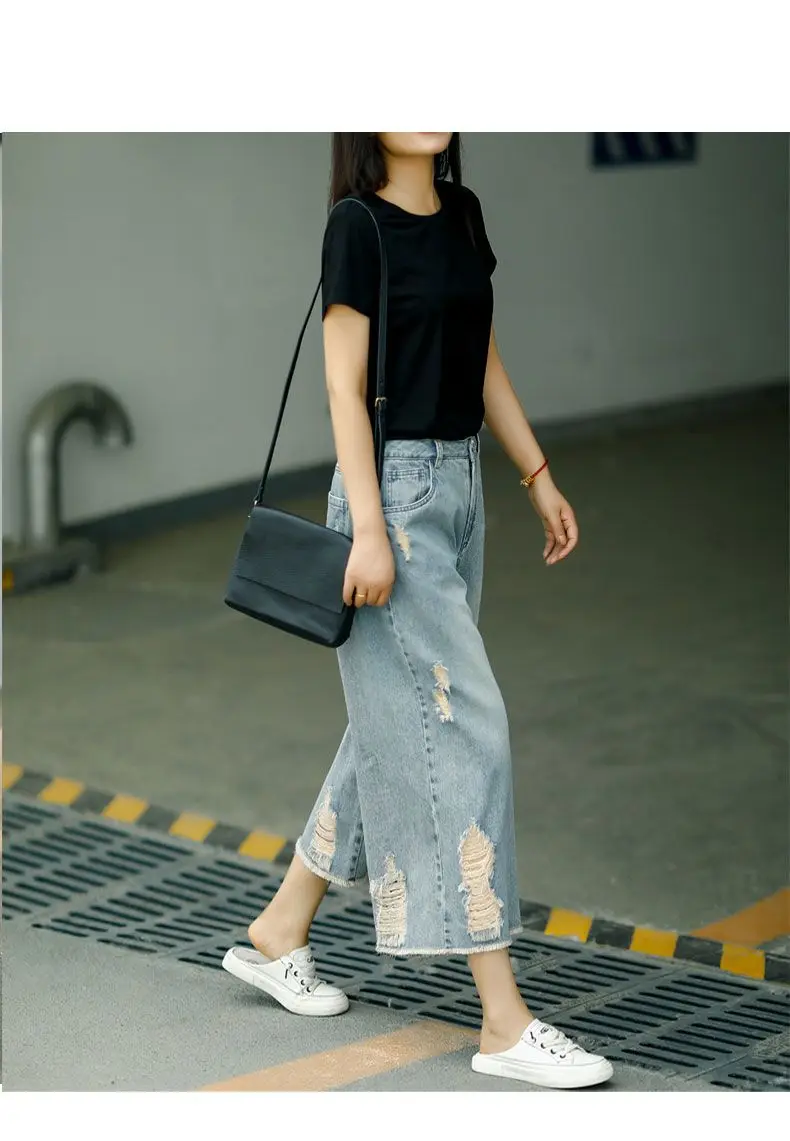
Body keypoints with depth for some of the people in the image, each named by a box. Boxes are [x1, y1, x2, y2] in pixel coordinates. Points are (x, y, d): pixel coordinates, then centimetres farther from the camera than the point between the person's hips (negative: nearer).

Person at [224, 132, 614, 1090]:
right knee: (459, 728, -9)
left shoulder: (462, 213, 11)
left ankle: (278, 935, 30)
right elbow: (344, 385, -14)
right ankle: (503, 1022, -6)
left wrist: (539, 477, 16)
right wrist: (368, 528, -19)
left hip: (460, 482, 9)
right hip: (393, 487, -9)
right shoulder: (358, 224, -11)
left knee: (396, 728, 15)